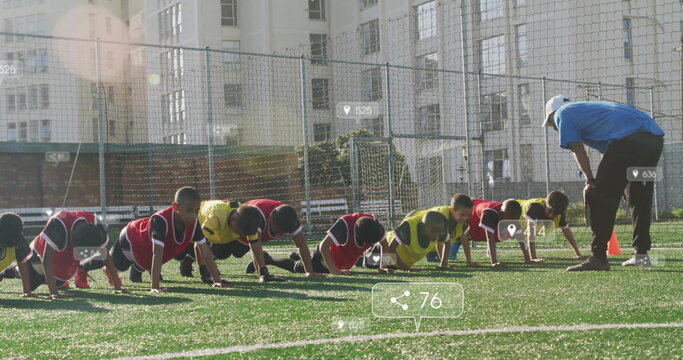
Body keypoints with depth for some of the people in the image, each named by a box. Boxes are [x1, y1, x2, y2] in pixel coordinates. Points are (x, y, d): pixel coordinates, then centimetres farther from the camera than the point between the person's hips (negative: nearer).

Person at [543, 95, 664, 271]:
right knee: (639, 199, 21)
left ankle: (598, 257, -7)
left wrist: (590, 180, 2)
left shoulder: (562, 113, 15)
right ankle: (641, 254, 24)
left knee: (597, 195, -4)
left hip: (629, 140, -9)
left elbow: (577, 150, 2)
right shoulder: (588, 107, 38)